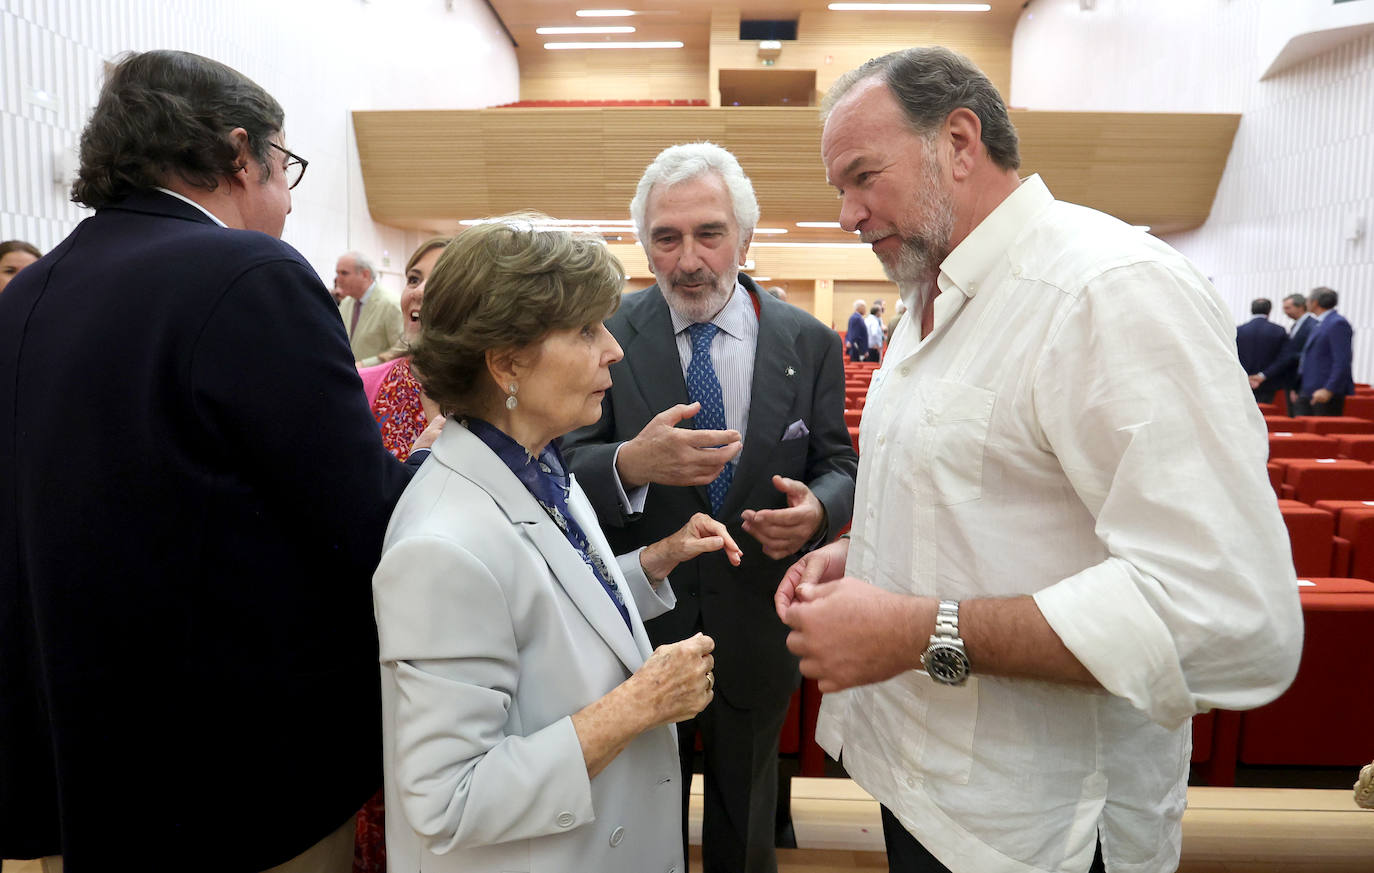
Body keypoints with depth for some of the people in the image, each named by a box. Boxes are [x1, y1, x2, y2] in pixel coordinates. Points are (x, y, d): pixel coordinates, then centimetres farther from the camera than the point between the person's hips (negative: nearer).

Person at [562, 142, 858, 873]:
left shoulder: (808, 343, -6)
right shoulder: (608, 334, -10)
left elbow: (837, 466, 0)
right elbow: (568, 467, -12)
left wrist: (817, 509, -24)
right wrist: (630, 464, -35)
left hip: (757, 635, 1)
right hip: (640, 632, -1)